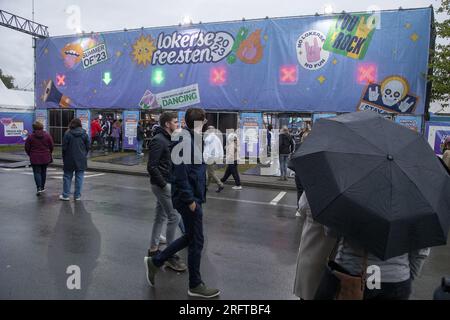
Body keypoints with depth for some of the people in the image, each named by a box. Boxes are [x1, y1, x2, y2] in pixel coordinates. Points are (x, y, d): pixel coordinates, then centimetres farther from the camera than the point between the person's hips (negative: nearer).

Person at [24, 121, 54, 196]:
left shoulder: (30, 136, -7)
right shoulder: (47, 136, -3)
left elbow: (27, 148, -2)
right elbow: (51, 146, 0)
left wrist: (30, 155, 17)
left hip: (35, 158, -2)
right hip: (45, 158, 2)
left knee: (37, 172, 1)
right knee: (43, 172, 14)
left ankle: (39, 188, -14)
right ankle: (42, 187, 23)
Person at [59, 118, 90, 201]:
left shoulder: (67, 133, -6)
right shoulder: (84, 134, 0)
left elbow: (64, 147, -4)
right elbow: (88, 147, 4)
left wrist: (64, 159, 6)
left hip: (69, 159, -1)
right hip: (81, 160, 1)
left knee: (67, 176, 9)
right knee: (79, 177, 6)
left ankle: (65, 195, 14)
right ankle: (77, 196, 8)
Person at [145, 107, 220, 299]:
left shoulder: (193, 139, 13)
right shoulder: (184, 139, -17)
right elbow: (180, 172, -23)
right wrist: (190, 199, -20)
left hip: (193, 197, 10)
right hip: (189, 198, -10)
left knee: (191, 237, 19)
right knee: (196, 241, 3)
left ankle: (155, 262, 30)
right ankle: (195, 285, 21)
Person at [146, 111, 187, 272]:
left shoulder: (167, 139, 14)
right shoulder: (158, 140, -16)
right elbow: (151, 166, -22)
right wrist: (163, 184, -19)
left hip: (165, 183, 10)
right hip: (162, 185, -10)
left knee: (161, 217, 16)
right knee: (174, 216, -8)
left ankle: (153, 249, 28)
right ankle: (171, 256, 2)